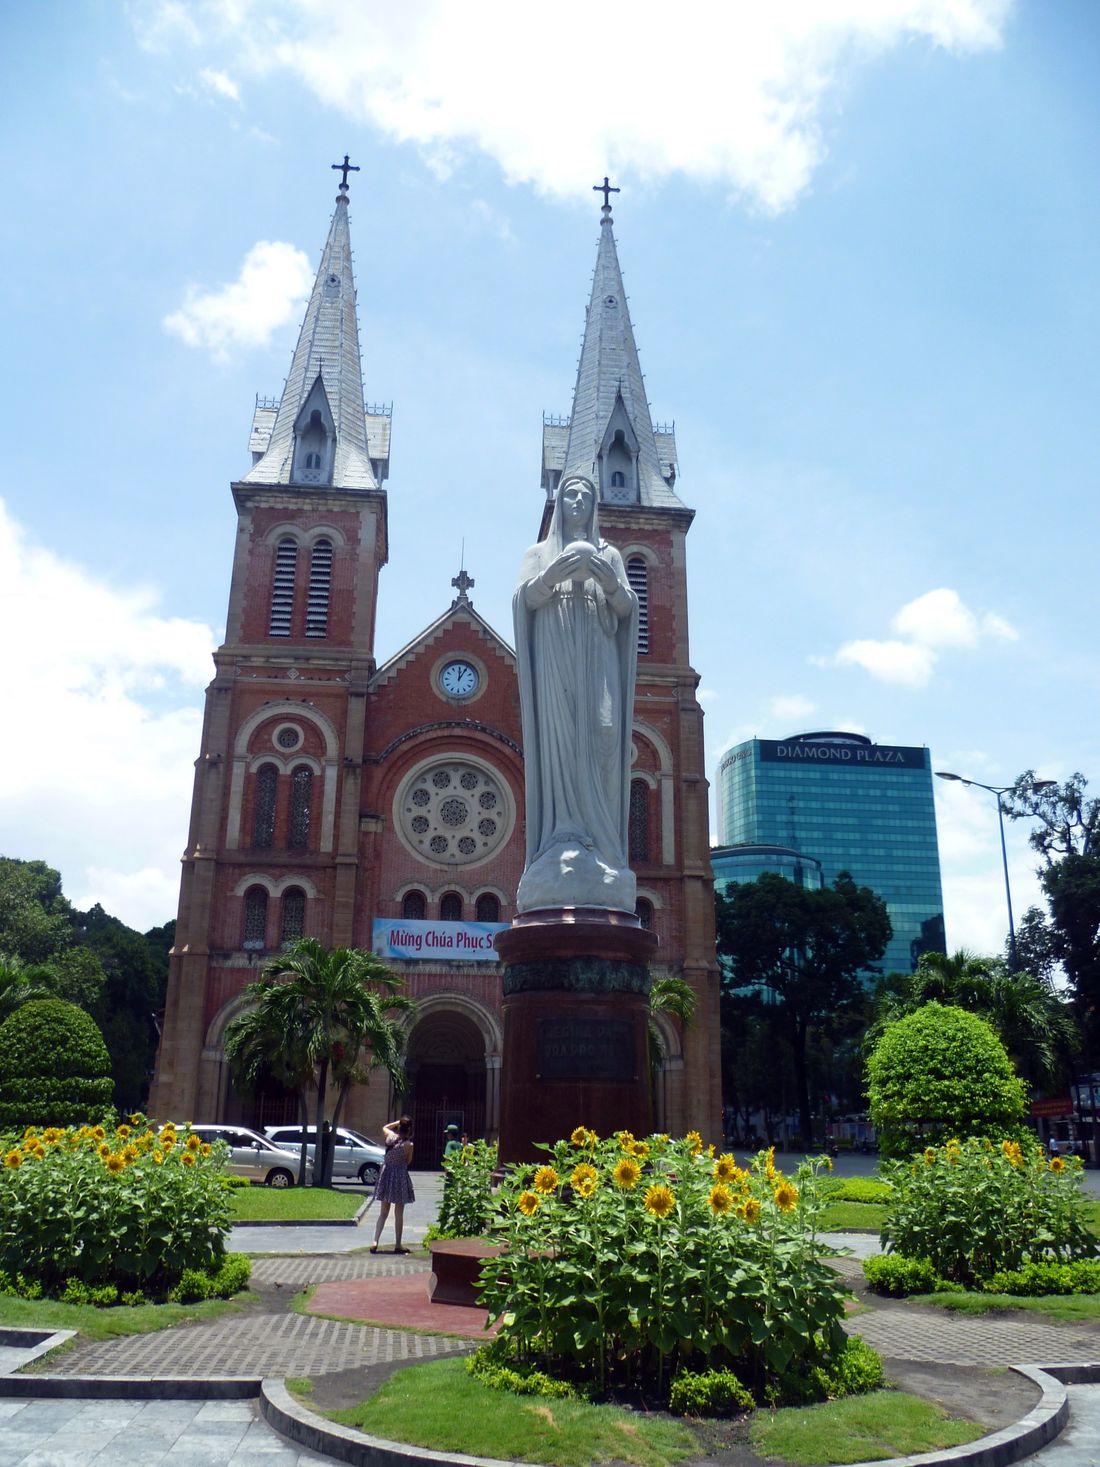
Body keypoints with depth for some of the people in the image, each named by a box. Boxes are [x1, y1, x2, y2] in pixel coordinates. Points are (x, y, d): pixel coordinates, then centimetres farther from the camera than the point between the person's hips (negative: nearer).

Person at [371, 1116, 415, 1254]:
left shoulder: (390, 1136, -6)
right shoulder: (408, 1145, -17)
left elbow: (384, 1127, 18)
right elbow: (408, 1161, -1)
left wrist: (398, 1122, 10)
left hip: (386, 1174, 4)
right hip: (400, 1176, -4)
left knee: (383, 1213, 14)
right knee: (399, 1214, 8)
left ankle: (375, 1242, 3)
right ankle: (398, 1245, 14)